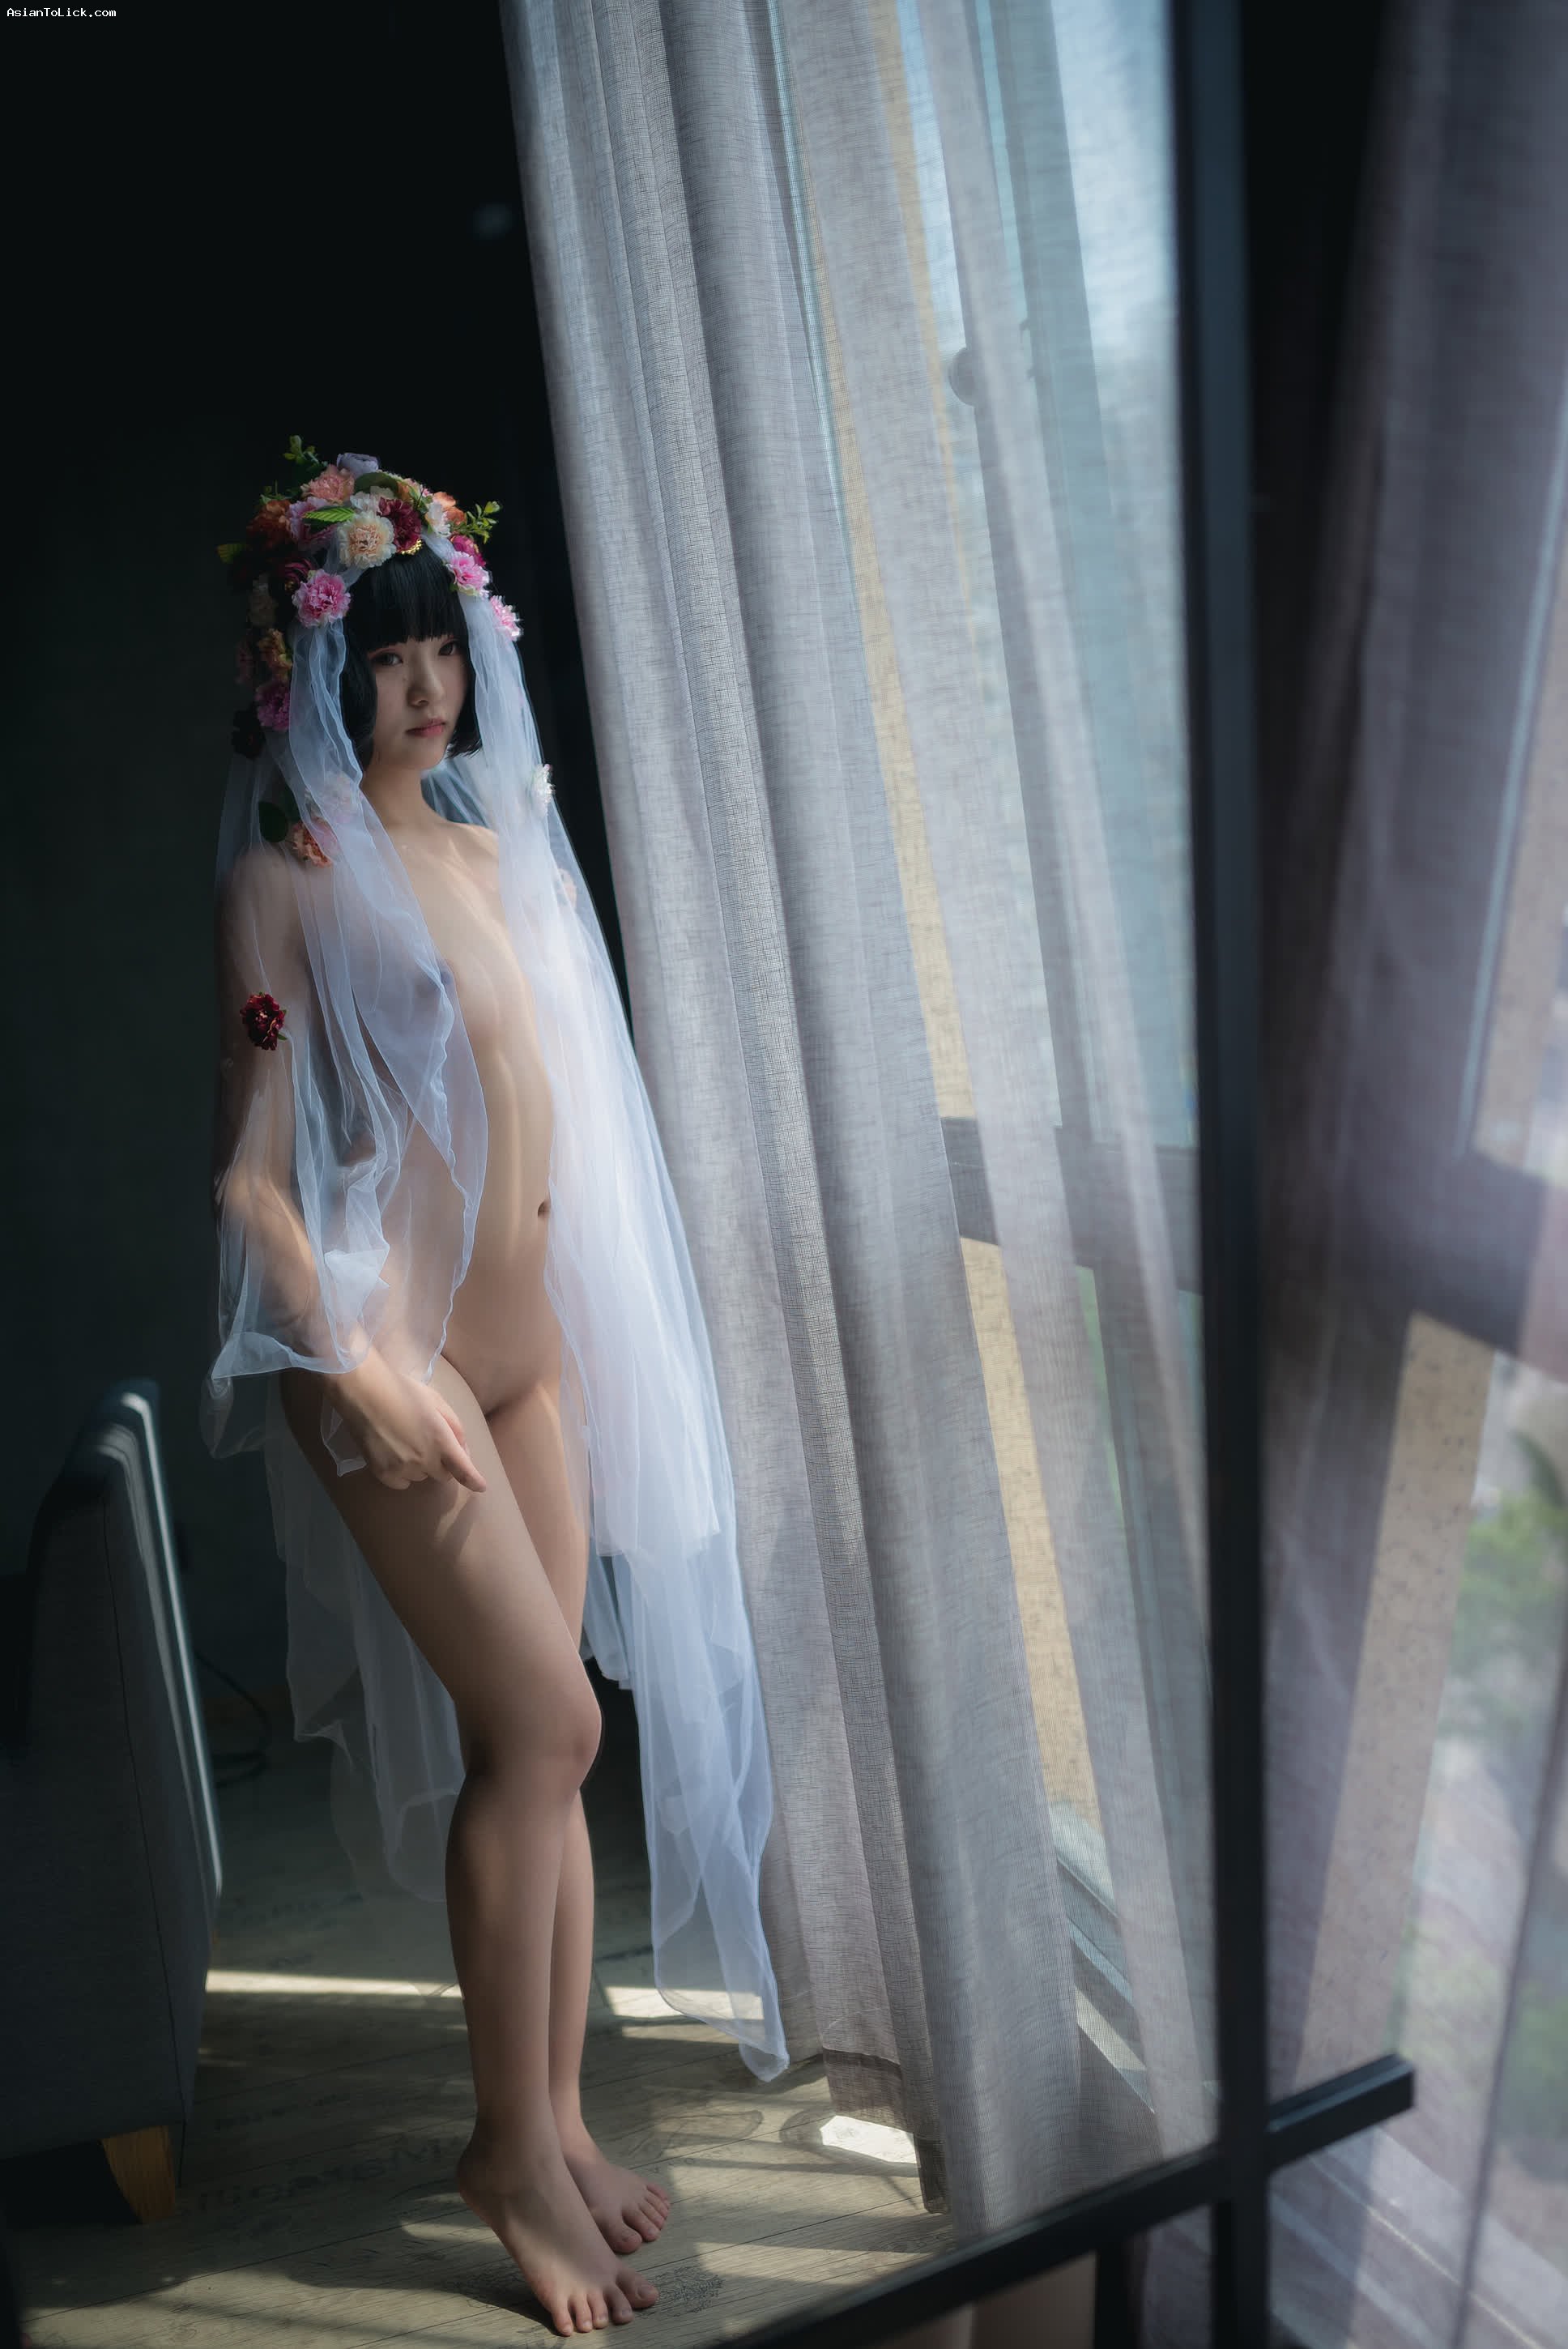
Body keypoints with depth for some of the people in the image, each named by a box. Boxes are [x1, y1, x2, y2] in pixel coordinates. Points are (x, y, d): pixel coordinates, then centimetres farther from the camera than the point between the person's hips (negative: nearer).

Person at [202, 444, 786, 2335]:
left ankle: (557, 2119, 26)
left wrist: (576, 1327, 17)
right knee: (546, 1727, -7)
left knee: (535, 1742, 10)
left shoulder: (494, 842, 13)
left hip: (532, 1342, 6)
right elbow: (250, 1167, -10)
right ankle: (513, 2146, 14)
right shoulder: (286, 875, -7)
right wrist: (362, 1368, -18)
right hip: (393, 1351, -6)